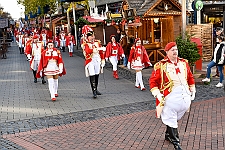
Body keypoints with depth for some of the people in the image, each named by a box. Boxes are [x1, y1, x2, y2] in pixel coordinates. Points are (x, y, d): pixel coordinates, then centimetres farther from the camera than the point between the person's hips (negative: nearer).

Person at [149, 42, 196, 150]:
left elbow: (190, 77, 19)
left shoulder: (184, 62, 8)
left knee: (175, 118, 19)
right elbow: (153, 81, -7)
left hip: (185, 96, 5)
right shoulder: (160, 65, -8)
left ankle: (168, 135, 41)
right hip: (170, 98, -5)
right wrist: (157, 94, -16)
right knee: (171, 120, 2)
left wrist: (192, 90, 15)